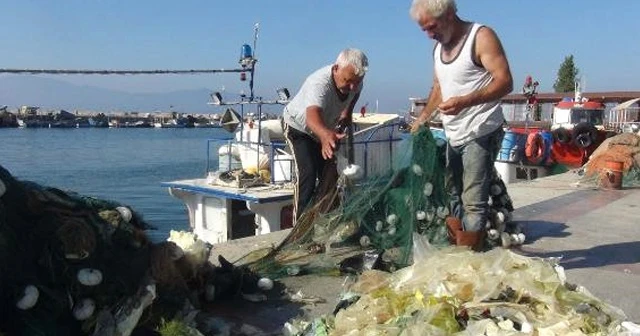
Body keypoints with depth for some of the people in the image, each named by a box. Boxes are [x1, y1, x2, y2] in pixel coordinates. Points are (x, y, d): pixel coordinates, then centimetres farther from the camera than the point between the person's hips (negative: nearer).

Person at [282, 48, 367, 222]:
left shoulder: (355, 81, -20)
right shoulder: (319, 83, -42)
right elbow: (312, 116, -62)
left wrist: (347, 113, -5)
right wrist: (325, 135, -81)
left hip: (325, 130, 6)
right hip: (298, 127, -6)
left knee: (330, 175, 2)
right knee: (307, 174, -22)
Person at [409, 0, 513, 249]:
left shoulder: (481, 37, -9)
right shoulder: (438, 46, 14)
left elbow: (505, 82, -18)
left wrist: (464, 101, -31)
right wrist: (423, 118, 12)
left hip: (481, 134, -8)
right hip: (453, 136, 8)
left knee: (473, 202, -10)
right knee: (453, 198, 12)